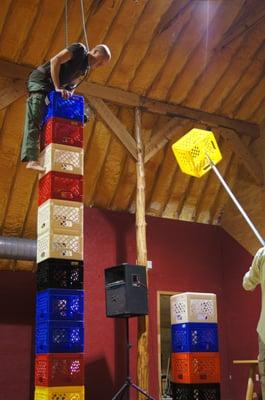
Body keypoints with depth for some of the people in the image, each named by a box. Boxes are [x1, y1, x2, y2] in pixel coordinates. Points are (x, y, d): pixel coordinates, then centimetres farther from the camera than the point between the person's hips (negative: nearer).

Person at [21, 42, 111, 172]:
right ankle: (31, 160, -31)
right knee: (34, 120, -20)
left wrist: (68, 93, -8)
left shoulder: (85, 69, 15)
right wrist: (57, 87, -23)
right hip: (40, 80, -10)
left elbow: (71, 85, 15)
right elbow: (55, 61, -19)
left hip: (51, 89, 10)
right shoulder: (79, 49, -9)